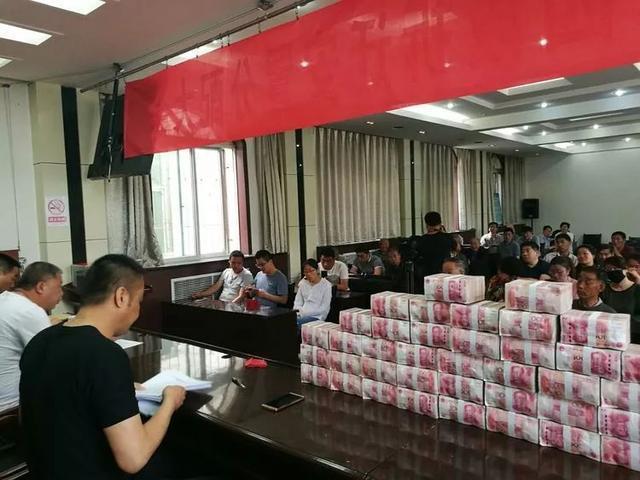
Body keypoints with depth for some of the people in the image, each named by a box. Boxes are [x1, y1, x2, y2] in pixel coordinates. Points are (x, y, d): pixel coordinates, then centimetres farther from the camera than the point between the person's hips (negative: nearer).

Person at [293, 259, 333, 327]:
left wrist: (306, 312, -13)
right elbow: (297, 302, 15)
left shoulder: (326, 285, -3)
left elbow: (324, 309, -6)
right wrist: (299, 311, -7)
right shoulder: (302, 283, 14)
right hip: (302, 315, 5)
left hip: (317, 316, -5)